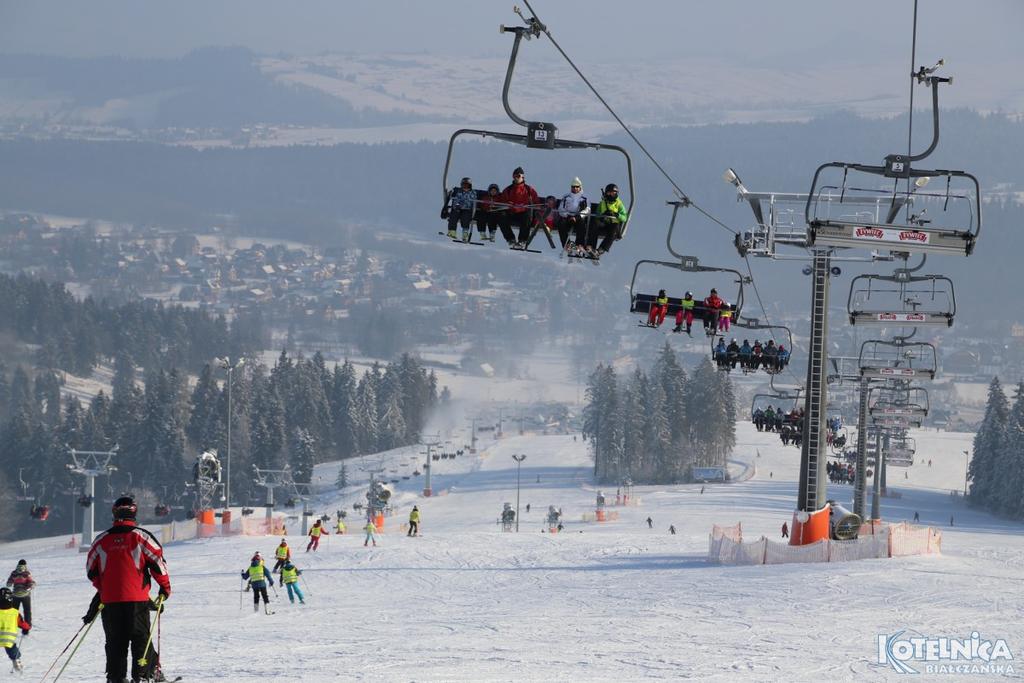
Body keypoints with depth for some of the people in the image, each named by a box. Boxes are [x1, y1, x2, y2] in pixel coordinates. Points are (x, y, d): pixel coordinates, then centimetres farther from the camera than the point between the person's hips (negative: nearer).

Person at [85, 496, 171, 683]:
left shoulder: (101, 540, 6)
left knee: (115, 640, 8)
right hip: (136, 598, -2)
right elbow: (157, 562, -4)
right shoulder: (141, 537, -4)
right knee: (141, 639, 3)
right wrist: (165, 587, 10)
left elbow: (91, 570, 13)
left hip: (109, 599, 2)